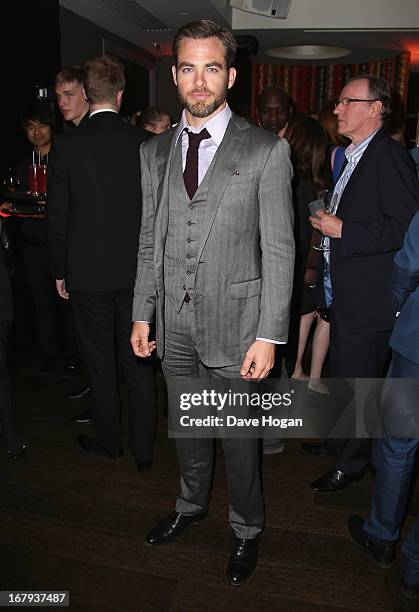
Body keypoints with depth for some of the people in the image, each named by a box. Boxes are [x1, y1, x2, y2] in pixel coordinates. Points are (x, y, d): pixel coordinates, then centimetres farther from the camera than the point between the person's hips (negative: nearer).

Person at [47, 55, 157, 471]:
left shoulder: (67, 145, -7)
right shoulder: (144, 143, -3)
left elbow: (58, 216, -5)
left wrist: (60, 271, 7)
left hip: (89, 272, -2)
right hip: (138, 271, 2)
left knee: (100, 362, 13)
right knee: (138, 362, 12)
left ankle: (108, 441, 31)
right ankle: (143, 449, 22)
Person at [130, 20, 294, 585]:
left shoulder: (267, 151, -7)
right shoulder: (154, 152, 7)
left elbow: (279, 250, -9)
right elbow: (150, 239, 10)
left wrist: (268, 336, -13)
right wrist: (142, 314, 7)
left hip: (235, 325, -4)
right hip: (174, 325, 4)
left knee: (239, 437, 12)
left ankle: (246, 529, 39)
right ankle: (191, 505, 49)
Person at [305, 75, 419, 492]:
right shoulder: (353, 156, 14)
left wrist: (343, 230, -22)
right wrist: (327, 222, 10)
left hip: (368, 297, -10)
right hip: (343, 291, 10)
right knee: (340, 374, 22)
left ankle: (351, 463, 23)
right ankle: (339, 439, 42)